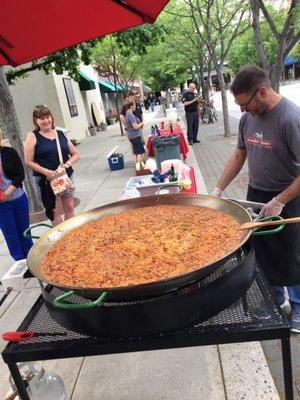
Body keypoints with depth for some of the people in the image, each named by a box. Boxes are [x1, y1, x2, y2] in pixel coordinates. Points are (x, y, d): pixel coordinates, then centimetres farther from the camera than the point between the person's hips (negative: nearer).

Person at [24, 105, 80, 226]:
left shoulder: (60, 134, 8)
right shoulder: (33, 136, -3)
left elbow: (75, 154, 12)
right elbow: (29, 162, -8)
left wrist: (68, 164, -8)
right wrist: (46, 172, -19)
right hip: (46, 180, -4)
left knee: (70, 208, 12)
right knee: (55, 212, 2)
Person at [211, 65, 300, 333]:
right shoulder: (248, 117, 0)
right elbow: (240, 155, 10)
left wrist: (278, 202, -21)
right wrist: (218, 190, 7)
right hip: (255, 195, 6)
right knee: (263, 253, 17)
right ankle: (275, 297, 40)